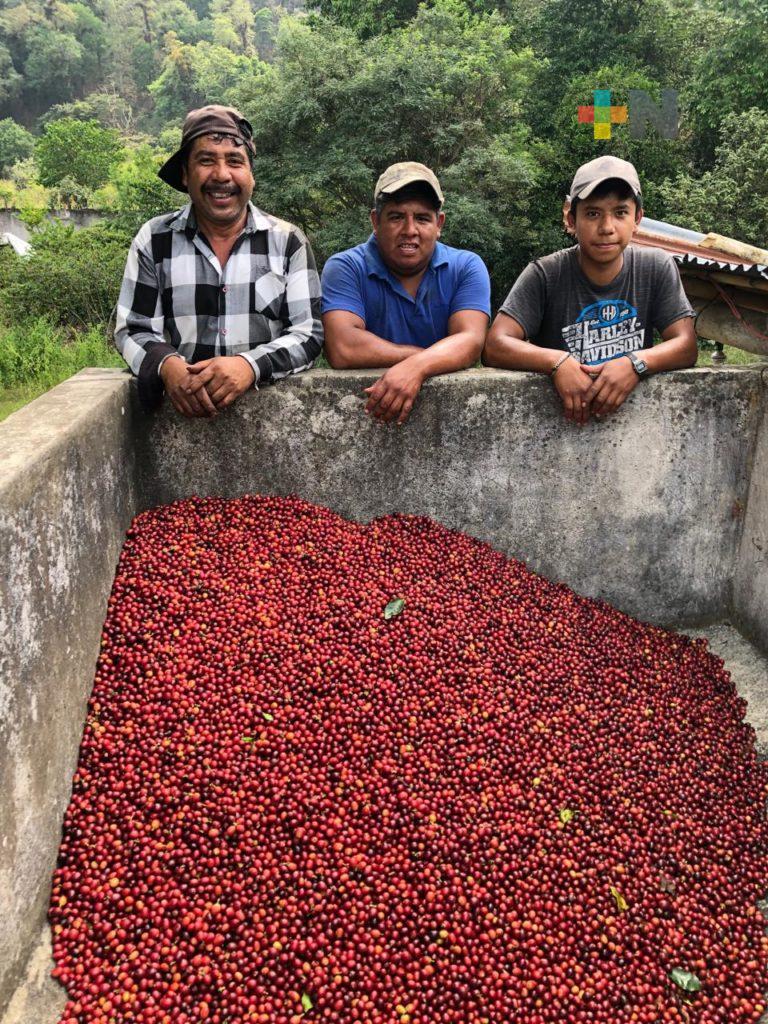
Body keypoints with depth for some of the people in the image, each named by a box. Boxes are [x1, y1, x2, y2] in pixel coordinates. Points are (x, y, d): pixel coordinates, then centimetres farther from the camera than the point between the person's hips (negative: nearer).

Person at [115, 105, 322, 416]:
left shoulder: (288, 242, 4)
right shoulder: (153, 241, 6)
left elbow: (309, 332, -1)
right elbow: (133, 331, 6)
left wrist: (251, 365, -19)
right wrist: (167, 364, -16)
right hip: (183, 409, 2)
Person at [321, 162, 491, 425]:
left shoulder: (467, 268, 4)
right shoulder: (345, 268, -2)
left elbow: (470, 341, -11)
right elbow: (342, 349, -18)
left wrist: (415, 367, -32)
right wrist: (440, 355, -12)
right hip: (364, 408, -3)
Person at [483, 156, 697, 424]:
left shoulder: (657, 268, 0)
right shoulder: (544, 274, -6)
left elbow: (686, 346, -5)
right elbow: (495, 347, -14)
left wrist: (635, 363, -24)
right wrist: (558, 362, -28)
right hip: (559, 417, -1)